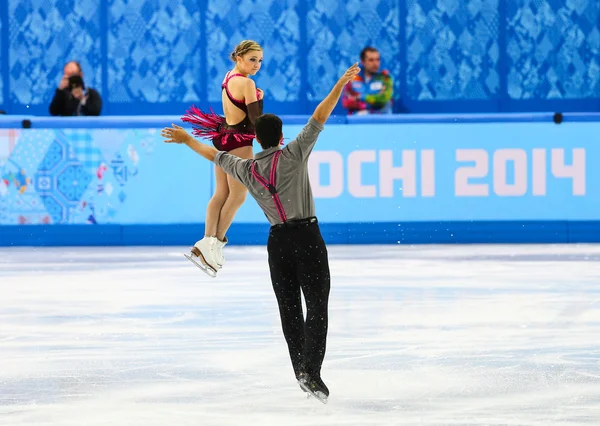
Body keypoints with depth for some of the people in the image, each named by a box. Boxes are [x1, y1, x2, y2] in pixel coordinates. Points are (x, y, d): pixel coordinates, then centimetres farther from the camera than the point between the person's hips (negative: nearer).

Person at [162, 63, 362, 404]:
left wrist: (187, 140, 38)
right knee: (317, 305, -8)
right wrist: (340, 86, -11)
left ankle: (302, 372, 12)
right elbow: (318, 120, -12)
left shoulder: (246, 169, 6)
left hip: (278, 241, 4)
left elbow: (215, 155, 22)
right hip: (307, 236, -4)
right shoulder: (294, 155, -6)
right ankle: (312, 370, -22)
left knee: (289, 308, 11)